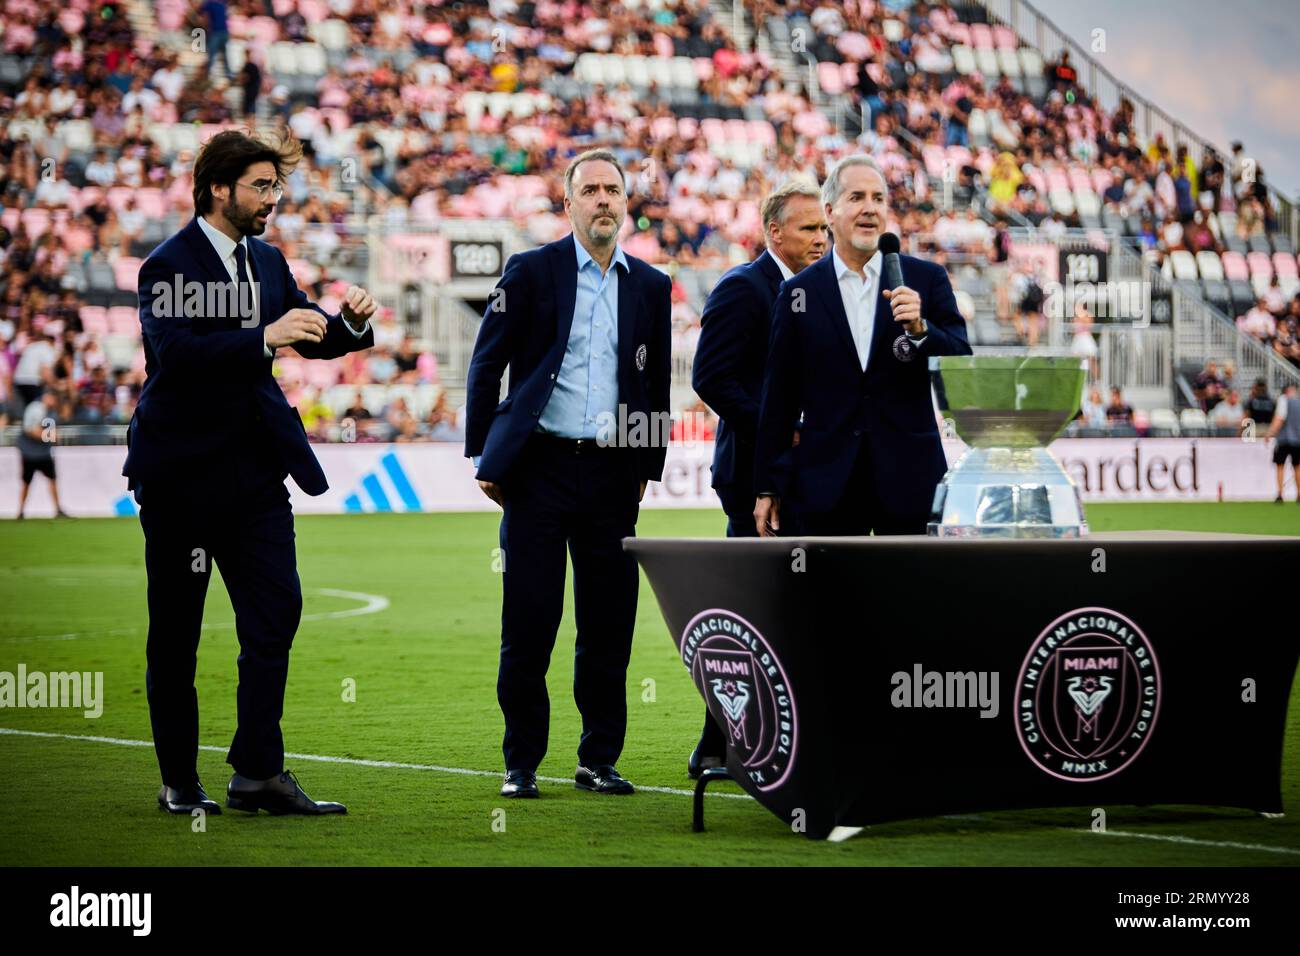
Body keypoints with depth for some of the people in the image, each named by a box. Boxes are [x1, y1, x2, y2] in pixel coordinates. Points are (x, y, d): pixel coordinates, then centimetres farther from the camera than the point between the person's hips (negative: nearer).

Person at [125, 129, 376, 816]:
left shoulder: (267, 262, 13)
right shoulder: (169, 265, -10)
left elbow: (312, 340, 20)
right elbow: (174, 352, -25)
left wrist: (350, 323, -2)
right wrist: (266, 339, -33)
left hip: (253, 468, 6)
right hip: (182, 469, -6)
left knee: (276, 611, -4)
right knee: (174, 631, 3)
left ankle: (257, 773, -2)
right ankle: (179, 781, 12)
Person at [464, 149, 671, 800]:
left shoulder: (650, 286, 11)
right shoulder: (531, 271, 2)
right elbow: (486, 366, 3)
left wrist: (647, 466, 12)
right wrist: (482, 455, -1)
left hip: (613, 474, 3)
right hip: (540, 467, -3)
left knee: (608, 625, 3)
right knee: (528, 623, -2)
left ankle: (599, 759, 14)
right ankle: (521, 764, 7)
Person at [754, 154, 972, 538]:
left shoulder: (926, 279, 4)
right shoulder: (798, 291, 4)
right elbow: (779, 396, 6)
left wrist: (920, 329, -19)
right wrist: (767, 487, 5)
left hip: (909, 478, 0)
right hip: (829, 485, 0)